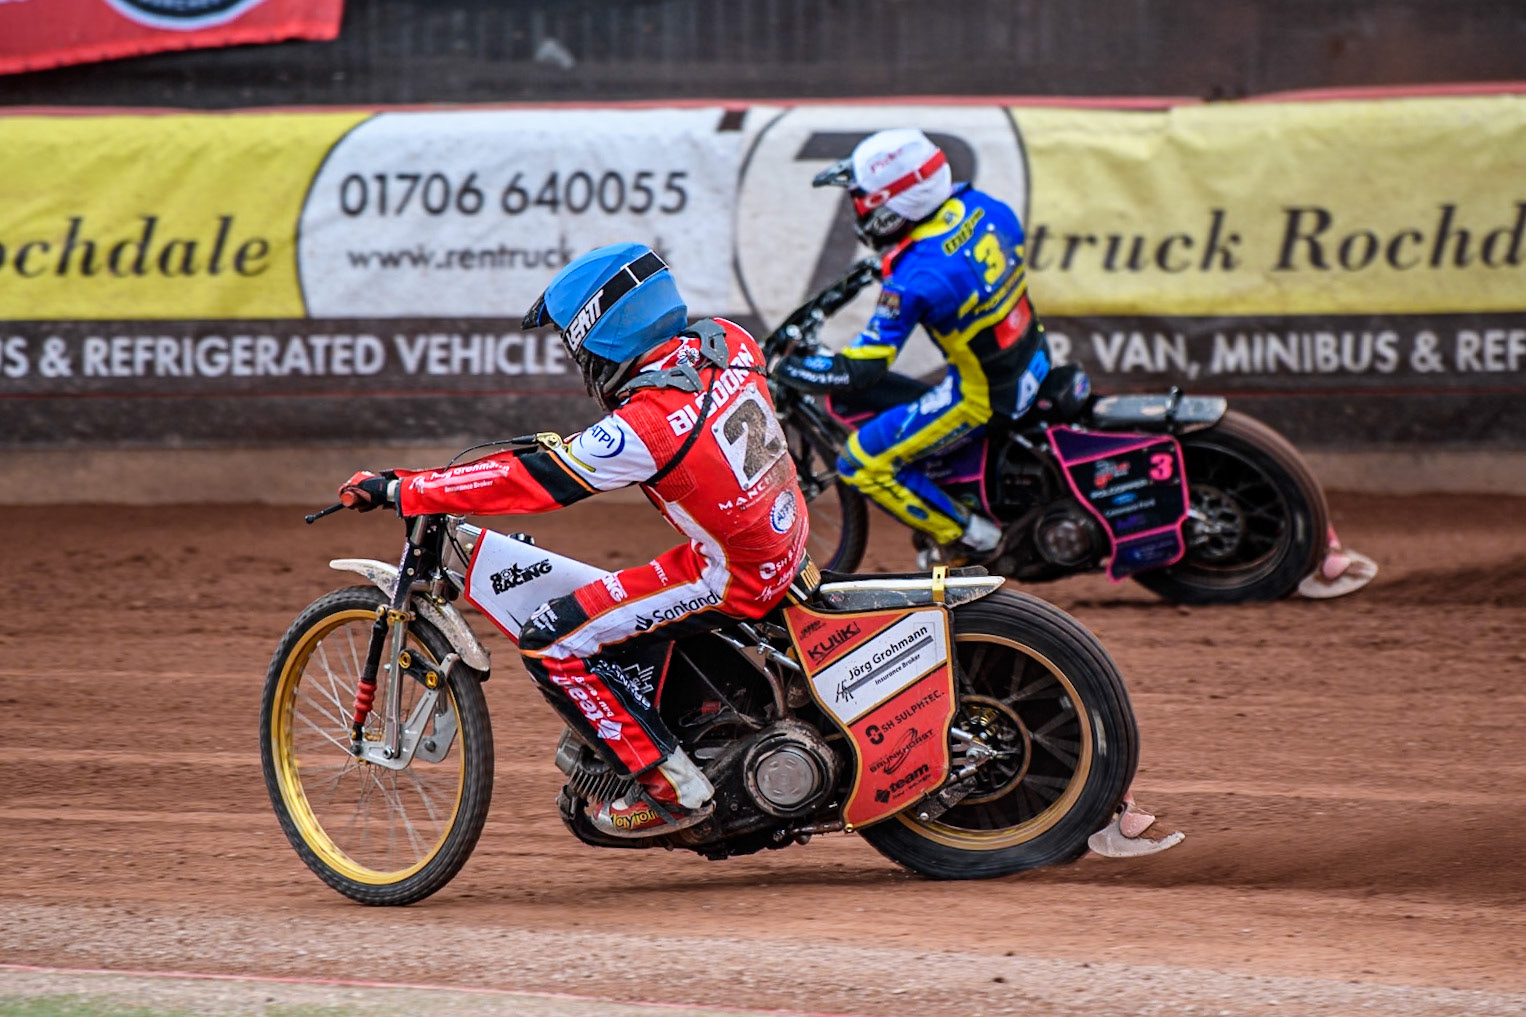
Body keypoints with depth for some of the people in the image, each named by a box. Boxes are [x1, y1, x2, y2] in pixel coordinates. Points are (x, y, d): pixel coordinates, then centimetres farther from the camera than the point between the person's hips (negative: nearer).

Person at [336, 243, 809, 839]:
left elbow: (530, 482, -22)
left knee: (552, 643, -8)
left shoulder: (645, 426, -26)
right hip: (787, 541, 9)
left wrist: (399, 490, -17)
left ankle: (670, 789, -4)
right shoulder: (725, 342, -3)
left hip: (731, 577, -9)